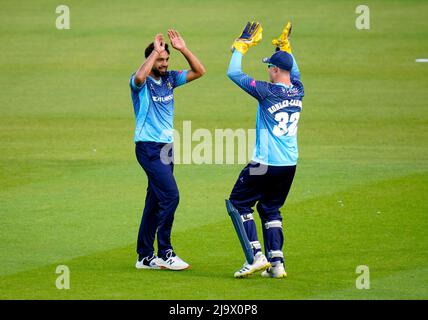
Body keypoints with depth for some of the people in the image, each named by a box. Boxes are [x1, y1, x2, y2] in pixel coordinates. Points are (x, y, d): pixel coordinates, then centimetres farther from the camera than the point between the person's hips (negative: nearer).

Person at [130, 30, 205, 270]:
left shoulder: (170, 79, 11)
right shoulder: (141, 82, -9)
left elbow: (199, 71, 6)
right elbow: (139, 77, -34)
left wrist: (184, 49, -6)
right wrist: (155, 51, -27)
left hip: (166, 147, 8)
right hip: (148, 148, -8)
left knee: (156, 200, 10)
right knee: (170, 195, -16)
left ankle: (145, 257, 16)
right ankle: (165, 253, -11)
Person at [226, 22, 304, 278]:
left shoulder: (267, 91, -15)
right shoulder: (297, 90, 2)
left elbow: (233, 73, -7)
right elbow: (294, 70, 28)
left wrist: (242, 45, 3)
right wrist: (285, 46, 32)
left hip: (265, 164, -7)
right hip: (290, 164, 7)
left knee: (239, 202, 7)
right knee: (271, 208, 18)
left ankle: (256, 256, -4)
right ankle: (276, 263, 9)